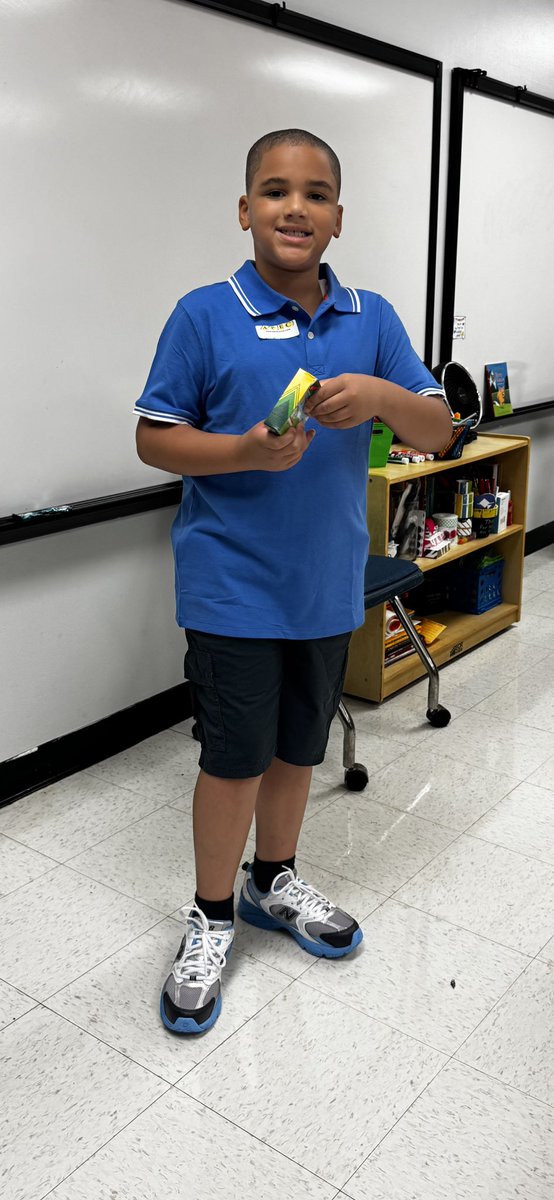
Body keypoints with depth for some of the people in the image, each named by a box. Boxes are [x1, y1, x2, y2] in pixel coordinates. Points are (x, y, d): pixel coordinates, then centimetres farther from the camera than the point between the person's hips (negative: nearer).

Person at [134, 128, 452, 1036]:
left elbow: (437, 432, 0)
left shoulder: (372, 319, 2)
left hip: (328, 581, 4)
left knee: (298, 746, 18)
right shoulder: (205, 316, -7)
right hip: (232, 584, -4)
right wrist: (245, 452, -23)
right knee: (234, 755, 5)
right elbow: (154, 438, -5)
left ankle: (274, 882, 42)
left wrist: (382, 396, -21)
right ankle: (211, 920, 28)